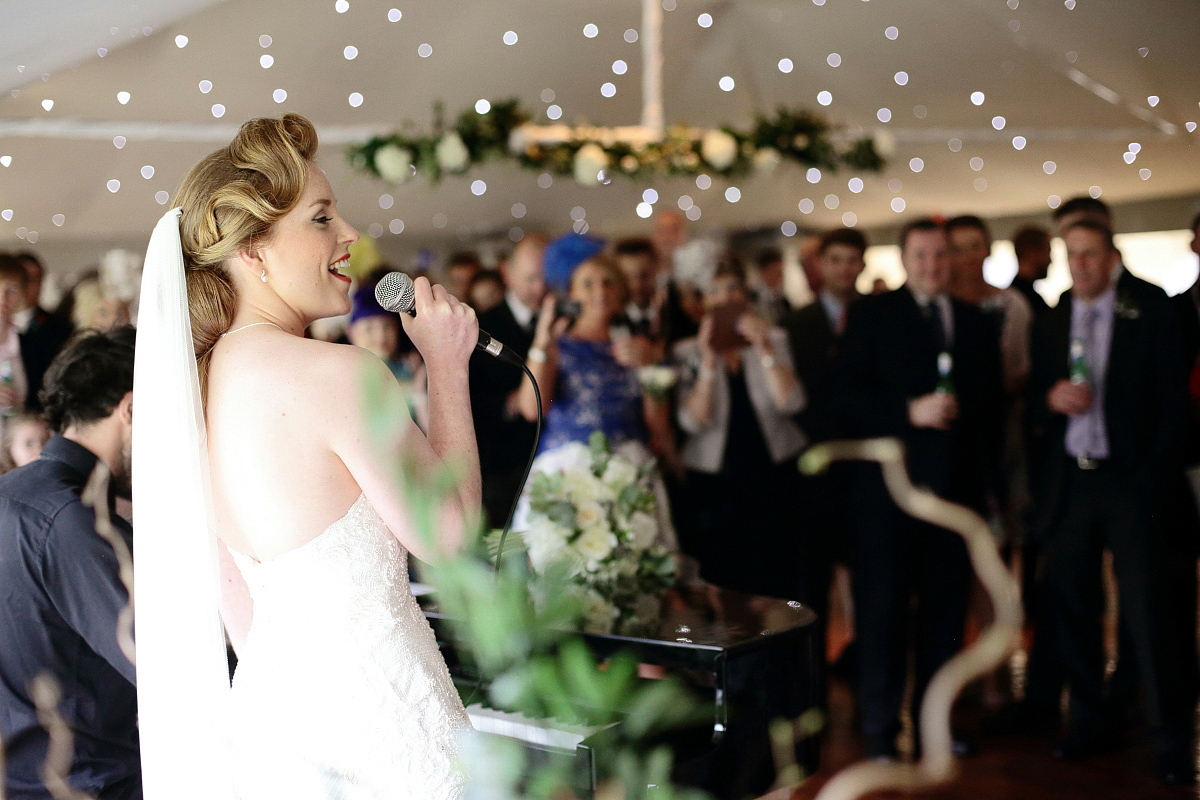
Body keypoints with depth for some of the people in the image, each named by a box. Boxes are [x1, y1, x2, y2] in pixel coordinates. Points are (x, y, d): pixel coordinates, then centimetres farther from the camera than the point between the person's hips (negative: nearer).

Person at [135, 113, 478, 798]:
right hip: (371, 711, -8)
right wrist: (448, 365, -2)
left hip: (267, 699, 8)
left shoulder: (201, 378, 3)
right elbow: (448, 532, -9)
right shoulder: (342, 374, -21)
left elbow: (236, 595, 11)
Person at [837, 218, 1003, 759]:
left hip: (957, 486, 4)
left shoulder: (974, 323, 15)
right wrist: (910, 411, -17)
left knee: (946, 607, 8)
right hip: (890, 485, -4)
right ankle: (880, 728, 7)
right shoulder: (872, 315, 4)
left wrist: (983, 472, 9)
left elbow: (991, 404, 18)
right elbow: (849, 393, -6)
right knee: (882, 607, -2)